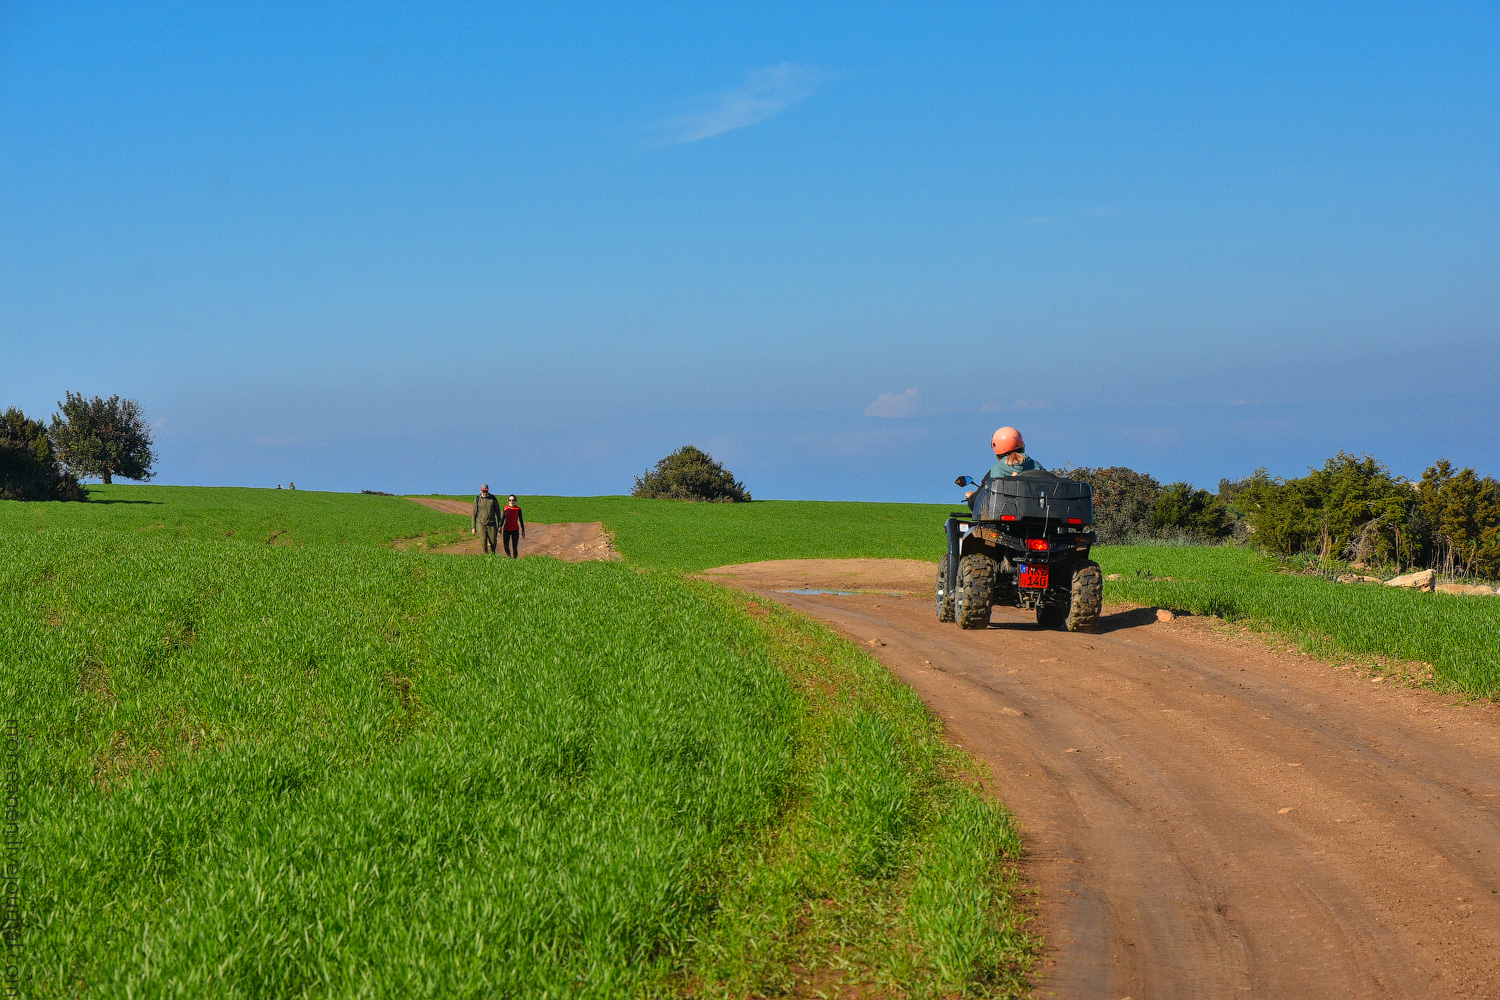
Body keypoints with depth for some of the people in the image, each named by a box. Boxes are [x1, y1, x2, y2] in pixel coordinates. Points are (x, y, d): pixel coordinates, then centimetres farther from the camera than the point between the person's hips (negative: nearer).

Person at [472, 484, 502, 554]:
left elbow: (498, 513, 6)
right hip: (481, 524, -1)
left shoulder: (493, 499, 2)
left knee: (493, 543, 0)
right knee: (484, 543, -6)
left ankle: (492, 556, 26)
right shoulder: (477, 499, 1)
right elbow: (474, 514, 4)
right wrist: (473, 527, 1)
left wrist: (499, 526, 2)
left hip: (492, 524, 1)